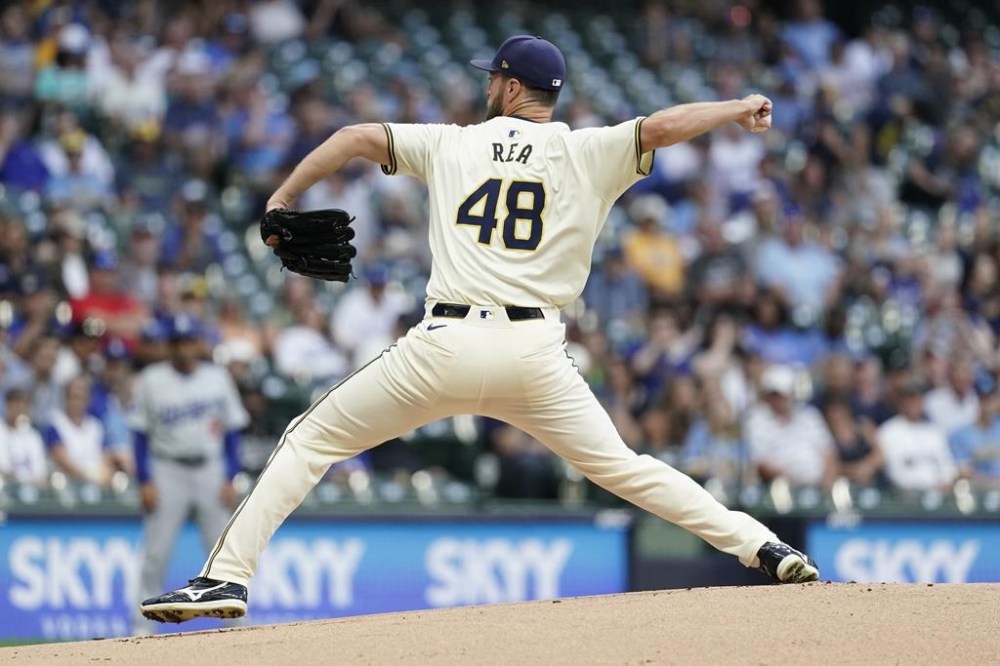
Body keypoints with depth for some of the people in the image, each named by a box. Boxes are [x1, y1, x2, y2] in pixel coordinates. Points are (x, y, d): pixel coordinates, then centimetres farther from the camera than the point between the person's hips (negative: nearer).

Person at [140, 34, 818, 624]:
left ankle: (227, 577, -2)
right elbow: (661, 128, -3)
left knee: (311, 441, 9)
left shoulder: (455, 144, 14)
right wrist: (739, 109, 11)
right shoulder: (585, 152, 10)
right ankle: (763, 547, -2)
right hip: (535, 352, 1)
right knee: (620, 465, 12)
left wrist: (282, 200, 18)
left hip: (446, 345, -1)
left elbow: (358, 136, 10)